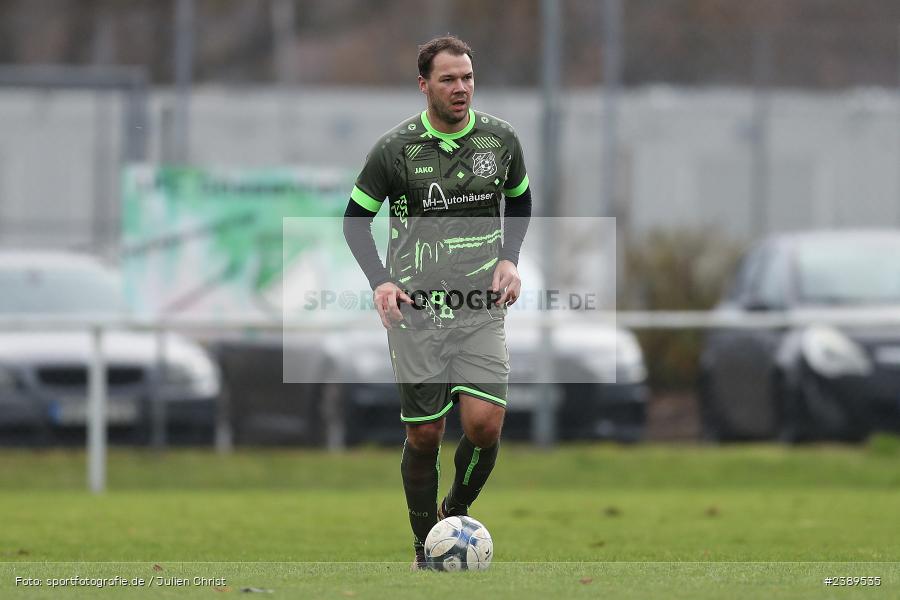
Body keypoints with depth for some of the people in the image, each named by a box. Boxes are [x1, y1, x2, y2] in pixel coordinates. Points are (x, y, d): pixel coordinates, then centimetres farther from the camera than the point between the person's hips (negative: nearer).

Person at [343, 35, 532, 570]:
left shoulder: (501, 138, 2)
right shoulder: (396, 149, -6)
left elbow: (520, 200, 20)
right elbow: (356, 219, 4)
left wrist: (510, 259, 4)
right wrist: (380, 281, -10)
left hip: (482, 307, 1)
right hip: (416, 310, -1)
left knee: (485, 423, -13)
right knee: (424, 434, 1)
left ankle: (457, 512, 15)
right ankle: (425, 548, 18)